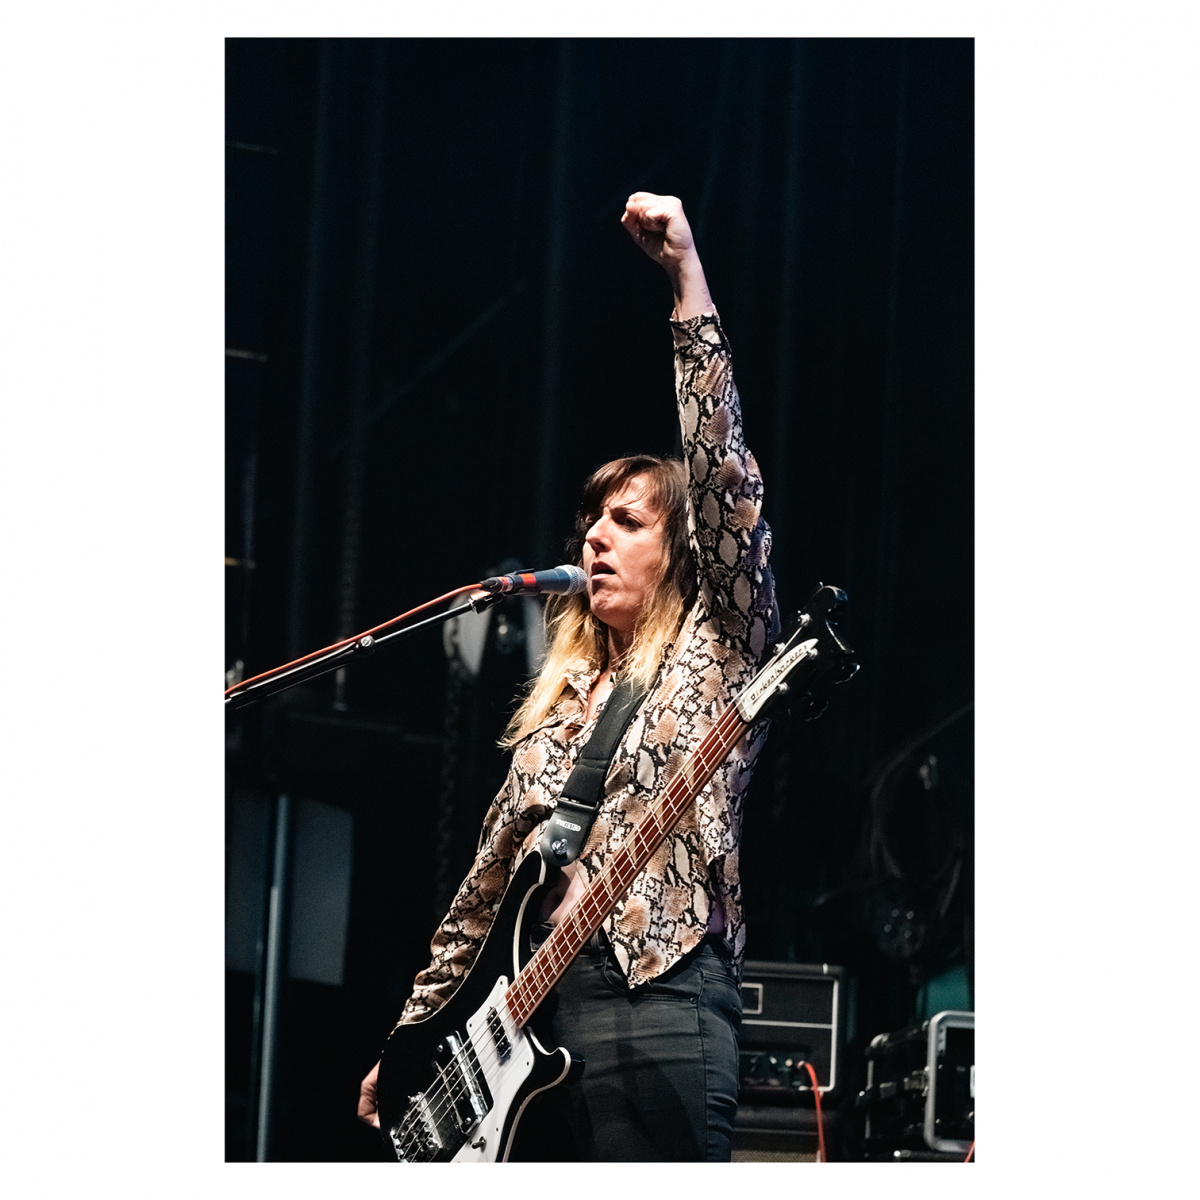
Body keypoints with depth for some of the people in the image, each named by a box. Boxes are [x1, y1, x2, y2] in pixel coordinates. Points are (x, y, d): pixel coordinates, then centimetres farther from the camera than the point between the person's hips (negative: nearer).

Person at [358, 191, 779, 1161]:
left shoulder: (720, 653, 6)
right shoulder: (562, 697, 24)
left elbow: (726, 476, -7)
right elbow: (489, 878, 26)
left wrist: (687, 277, -12)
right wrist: (414, 1032, 22)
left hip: (659, 998, -6)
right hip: (523, 1006, 6)